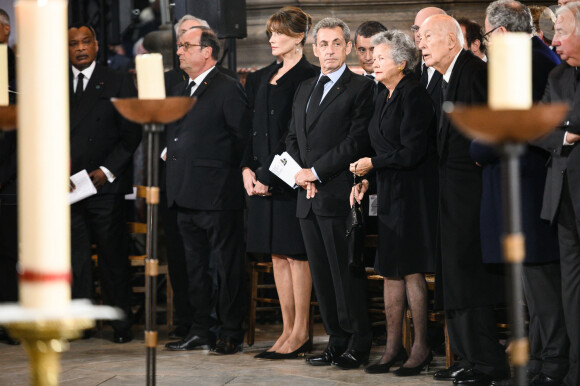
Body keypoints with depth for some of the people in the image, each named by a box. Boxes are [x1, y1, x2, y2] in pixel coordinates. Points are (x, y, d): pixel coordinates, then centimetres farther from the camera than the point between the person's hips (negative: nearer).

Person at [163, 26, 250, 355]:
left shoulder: (228, 89, -8)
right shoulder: (180, 91, 18)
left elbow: (243, 137, -11)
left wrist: (223, 168, -6)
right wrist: (171, 155, 12)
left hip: (218, 195, -9)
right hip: (185, 193, 9)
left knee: (228, 266, -2)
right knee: (195, 265, 13)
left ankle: (231, 333, 4)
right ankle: (202, 330, 21)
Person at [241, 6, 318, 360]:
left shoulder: (307, 78, -9)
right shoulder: (268, 79, 16)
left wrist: (271, 175, -15)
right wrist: (248, 168, 4)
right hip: (264, 176, 8)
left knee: (295, 253, -4)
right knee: (278, 254, 9)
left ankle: (301, 333, 2)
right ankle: (288, 329, 14)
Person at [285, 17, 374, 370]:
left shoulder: (361, 88, -4)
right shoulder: (305, 89, 19)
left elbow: (357, 141, -12)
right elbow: (293, 138, 21)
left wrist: (316, 172, -12)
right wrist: (302, 175, 3)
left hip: (339, 195, -7)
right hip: (309, 197, 7)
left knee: (347, 274, -4)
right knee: (322, 274, 9)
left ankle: (358, 346, 3)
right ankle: (337, 342, 16)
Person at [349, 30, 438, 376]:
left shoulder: (414, 96, -13)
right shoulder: (385, 98, 14)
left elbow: (411, 153, -19)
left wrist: (372, 164, -9)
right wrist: (365, 180, 6)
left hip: (413, 192, -9)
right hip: (389, 192, 9)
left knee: (411, 270, -5)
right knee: (391, 270, 8)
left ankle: (421, 348, 3)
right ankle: (394, 347, 13)